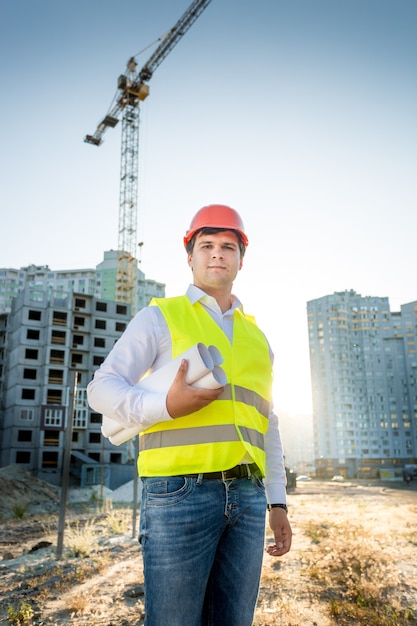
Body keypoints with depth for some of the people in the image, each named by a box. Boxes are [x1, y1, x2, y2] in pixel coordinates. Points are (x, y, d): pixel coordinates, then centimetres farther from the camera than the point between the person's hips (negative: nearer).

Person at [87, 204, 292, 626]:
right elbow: (103, 389, -3)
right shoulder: (160, 317, 5)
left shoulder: (256, 336, 19)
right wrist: (165, 406, -21)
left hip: (246, 498, 5)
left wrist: (277, 502, 14)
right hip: (180, 493, -4)